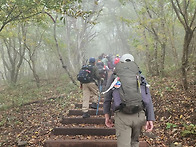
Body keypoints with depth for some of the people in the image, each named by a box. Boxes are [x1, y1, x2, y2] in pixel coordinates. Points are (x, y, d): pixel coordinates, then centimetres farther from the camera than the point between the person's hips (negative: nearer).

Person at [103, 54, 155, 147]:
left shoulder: (115, 75, 14)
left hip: (122, 115, -3)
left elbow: (107, 98, 13)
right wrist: (150, 119, 8)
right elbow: (148, 99, 10)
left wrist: (107, 115, 18)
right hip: (139, 115, 3)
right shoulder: (140, 77, 18)